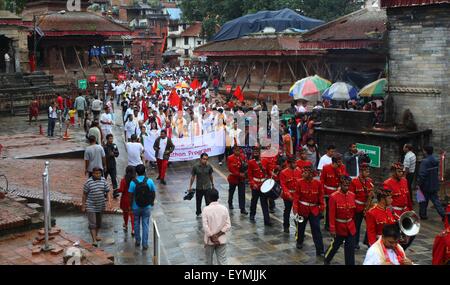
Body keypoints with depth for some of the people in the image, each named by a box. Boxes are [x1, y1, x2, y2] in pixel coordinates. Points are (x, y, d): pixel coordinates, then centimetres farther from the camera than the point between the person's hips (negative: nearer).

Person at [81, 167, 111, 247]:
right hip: (91, 206, -5)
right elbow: (84, 194, -5)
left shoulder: (103, 180, -1)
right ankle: (94, 240, -9)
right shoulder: (89, 182, -12)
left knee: (98, 222, 18)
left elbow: (107, 191, 5)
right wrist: (83, 205, -4)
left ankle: (96, 235, 38)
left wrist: (109, 201, -8)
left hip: (100, 205, 5)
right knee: (92, 223, -9)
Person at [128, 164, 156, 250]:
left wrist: (130, 205, 5)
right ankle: (145, 244, 9)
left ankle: (137, 241, 31)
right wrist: (152, 202, 15)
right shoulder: (149, 181, -11)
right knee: (145, 225, 7)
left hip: (136, 207, 0)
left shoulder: (133, 182, -13)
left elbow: (131, 195, -9)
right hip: (147, 207, 0)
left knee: (136, 224, 19)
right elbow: (153, 193, -2)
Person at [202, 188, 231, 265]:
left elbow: (205, 226, -18)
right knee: (222, 262, 2)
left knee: (209, 260, 20)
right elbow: (228, 225, -7)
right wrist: (218, 235, -9)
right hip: (222, 240, 1)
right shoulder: (224, 208, -5)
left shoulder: (206, 209, -13)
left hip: (210, 240, -1)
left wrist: (212, 238, -11)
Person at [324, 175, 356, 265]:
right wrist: (332, 229, -15)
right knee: (335, 245, 13)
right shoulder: (334, 196, -16)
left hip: (351, 226, 4)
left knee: (350, 248, 6)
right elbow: (332, 214, -15)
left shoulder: (352, 195, -1)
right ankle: (326, 259, 39)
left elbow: (354, 210, 10)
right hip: (339, 226, -4)